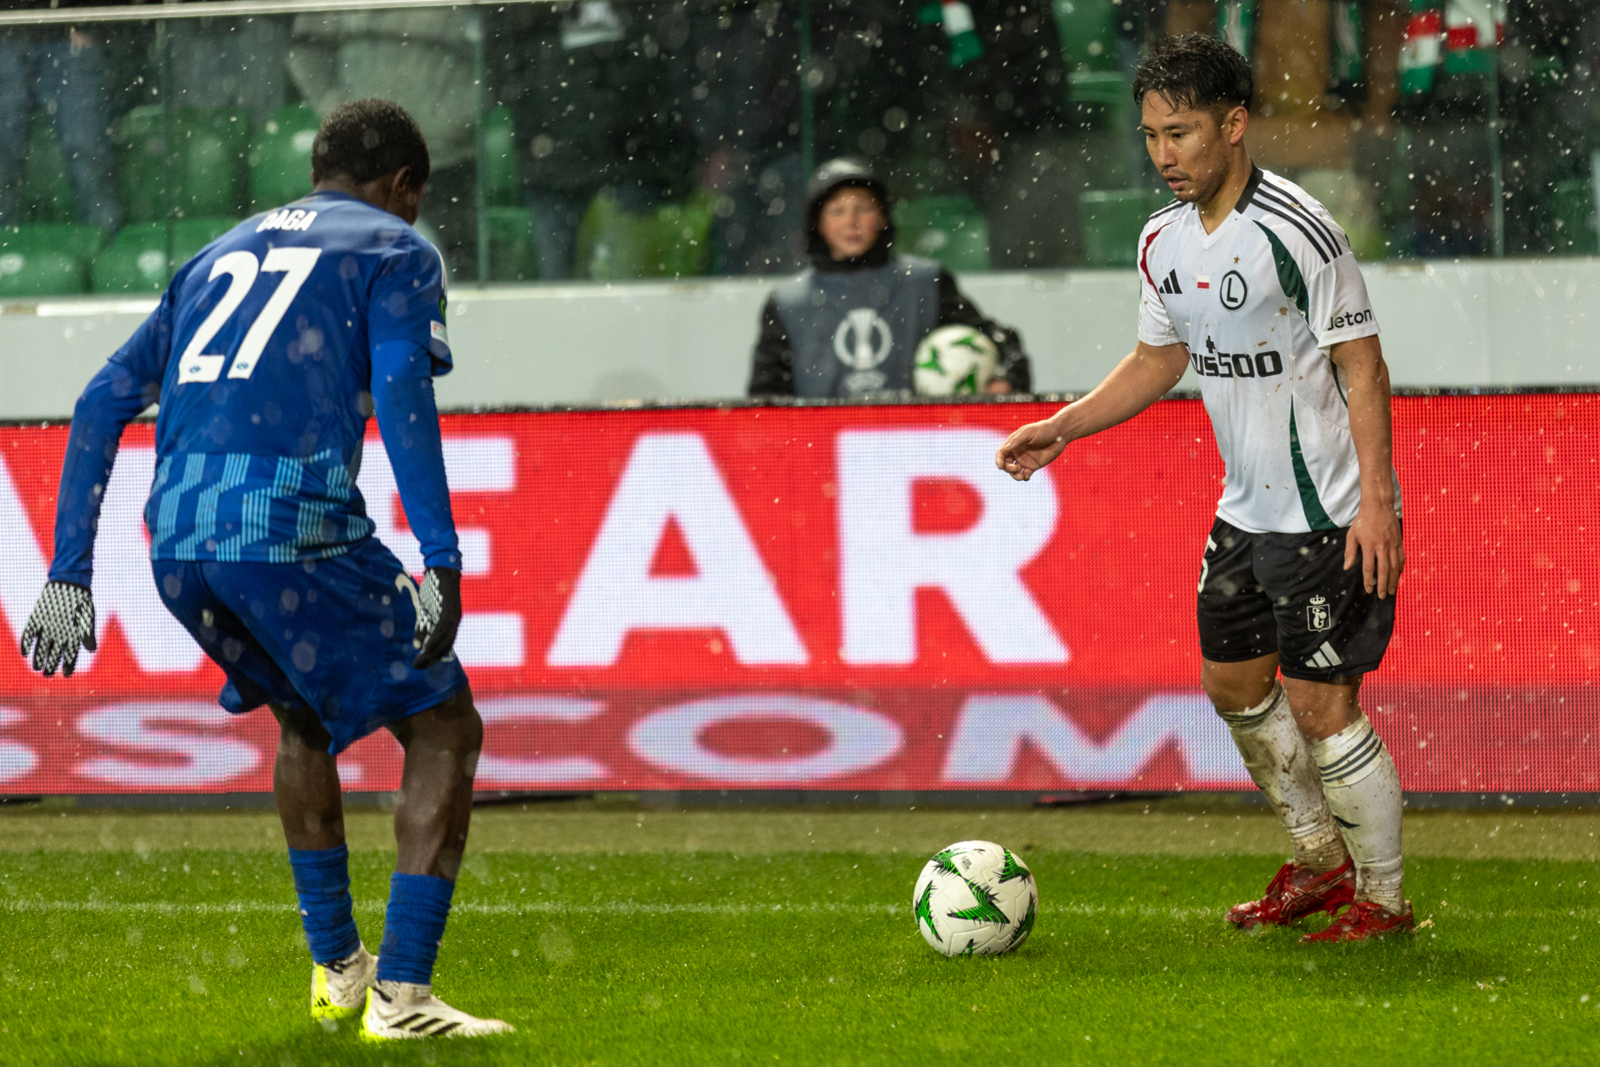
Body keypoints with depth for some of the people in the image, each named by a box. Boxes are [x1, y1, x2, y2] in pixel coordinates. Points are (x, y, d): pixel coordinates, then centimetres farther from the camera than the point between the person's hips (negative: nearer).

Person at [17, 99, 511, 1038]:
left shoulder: (222, 255, 28)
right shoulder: (396, 251, 10)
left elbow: (105, 402, 22)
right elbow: (401, 391, -9)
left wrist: (70, 573, 21)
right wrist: (443, 563, -16)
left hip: (177, 540, 6)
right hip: (294, 528, -6)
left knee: (303, 715, 31)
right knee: (445, 730, 7)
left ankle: (335, 968, 33)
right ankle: (401, 993, -3)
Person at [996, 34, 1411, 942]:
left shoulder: (1299, 232, -19)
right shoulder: (1165, 242, 5)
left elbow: (1363, 367, -16)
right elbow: (1160, 358, 20)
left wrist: (1376, 502, -21)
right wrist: (1062, 428, 10)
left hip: (1330, 516, -8)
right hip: (1247, 514, 8)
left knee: (1320, 705, -8)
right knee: (1233, 685, 15)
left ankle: (1382, 898, 6)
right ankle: (1320, 863, 32)